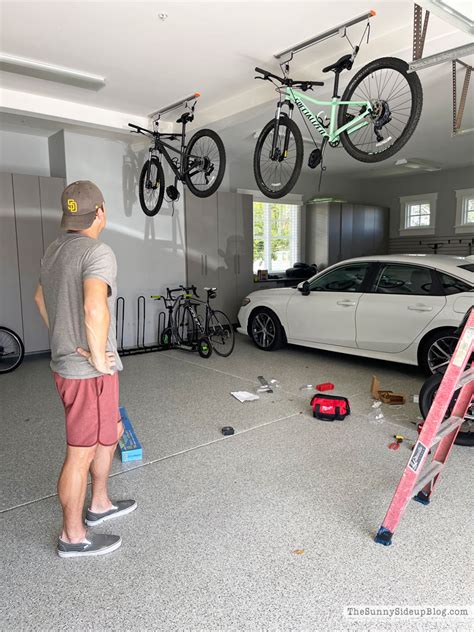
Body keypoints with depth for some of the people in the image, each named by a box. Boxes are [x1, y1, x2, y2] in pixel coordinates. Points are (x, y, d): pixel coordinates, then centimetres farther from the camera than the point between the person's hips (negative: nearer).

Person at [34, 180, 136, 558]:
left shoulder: (54, 251, 10)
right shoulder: (98, 252, -20)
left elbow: (40, 299, 24)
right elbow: (95, 307, -37)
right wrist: (98, 358, -23)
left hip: (66, 363, 9)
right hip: (89, 372, -9)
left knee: (112, 431, 24)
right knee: (82, 453, 6)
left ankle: (100, 505, 39)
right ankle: (73, 536, 24)